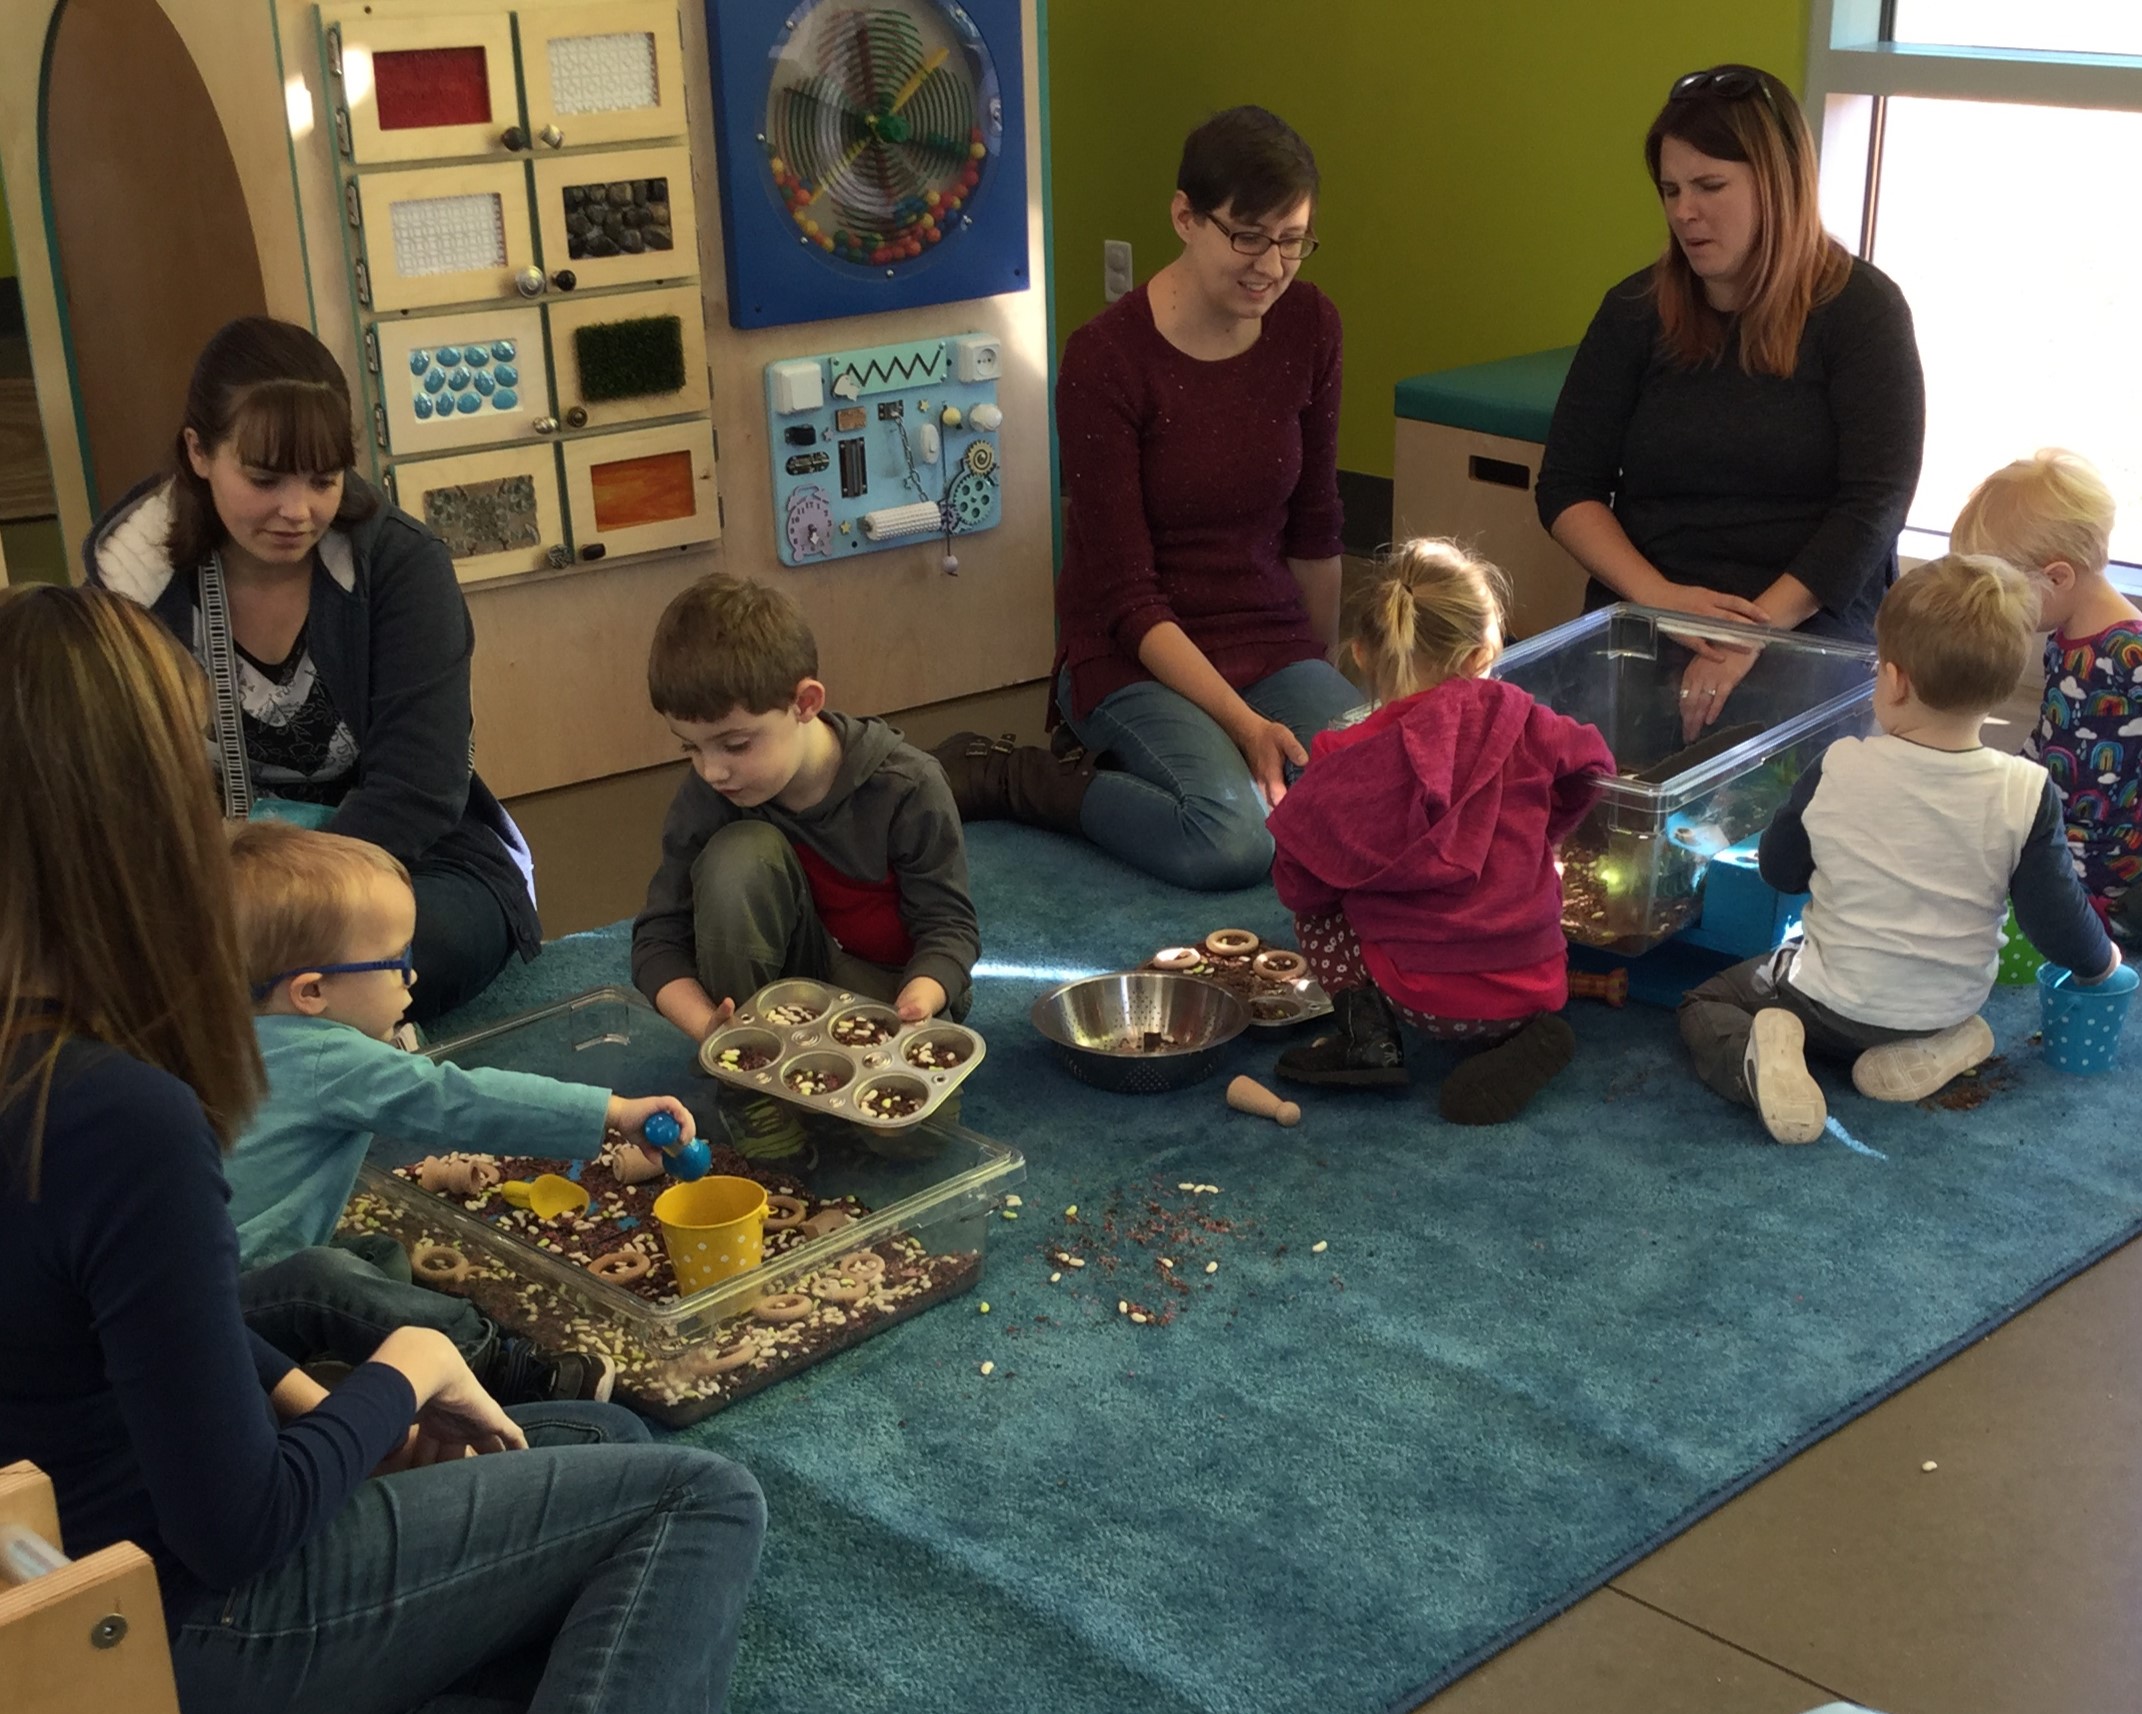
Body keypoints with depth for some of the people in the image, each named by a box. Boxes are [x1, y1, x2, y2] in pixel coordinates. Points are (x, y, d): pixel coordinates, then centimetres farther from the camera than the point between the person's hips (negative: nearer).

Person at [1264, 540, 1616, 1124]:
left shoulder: (1348, 765, -11)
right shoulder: (1515, 721, -4)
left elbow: (1301, 886, -5)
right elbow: (1590, 765, 13)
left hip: (1425, 998, -3)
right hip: (1537, 983, 3)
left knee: (1314, 916, 17)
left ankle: (1366, 1033, 0)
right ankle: (1519, 1035, 7)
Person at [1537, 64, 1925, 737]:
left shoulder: (1862, 310, 0)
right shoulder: (1635, 311, 8)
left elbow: (1875, 504, -8)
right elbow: (1567, 487, 7)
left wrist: (1756, 631, -19)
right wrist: (1657, 597, -10)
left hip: (1812, 644, -2)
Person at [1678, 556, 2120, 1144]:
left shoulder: (1837, 770, -20)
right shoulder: (2027, 794, -19)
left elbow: (1779, 869, -4)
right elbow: (2058, 919, -11)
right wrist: (2099, 959, 11)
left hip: (1835, 1002, -3)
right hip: (1951, 1005, 3)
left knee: (1702, 1006, 17)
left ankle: (1760, 1057, -14)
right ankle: (1934, 1050, 7)